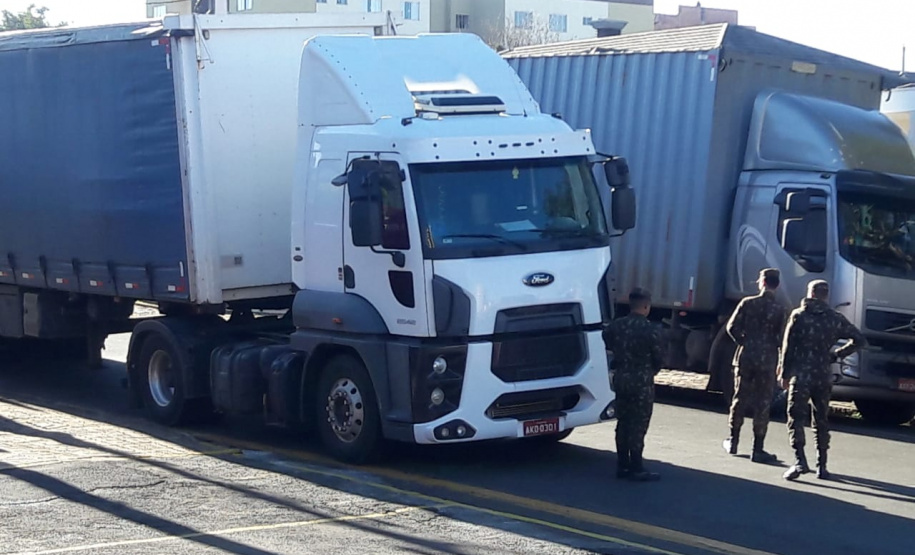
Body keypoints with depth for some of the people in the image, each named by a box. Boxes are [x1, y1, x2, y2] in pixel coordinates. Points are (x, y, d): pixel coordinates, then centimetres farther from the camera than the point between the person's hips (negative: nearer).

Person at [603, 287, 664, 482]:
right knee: (638, 425, 0)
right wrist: (652, 371, 12)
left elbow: (606, 347, 6)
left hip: (621, 379, 6)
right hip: (641, 382, -6)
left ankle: (622, 465, 20)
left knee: (623, 423, 14)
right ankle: (636, 469, 4)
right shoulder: (651, 329, -16)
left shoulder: (615, 326, 1)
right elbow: (658, 357, -8)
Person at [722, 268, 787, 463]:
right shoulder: (780, 310, -4)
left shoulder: (748, 303, -2)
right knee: (762, 405, 2)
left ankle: (733, 441, 23)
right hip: (767, 361, -2)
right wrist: (783, 364, 8)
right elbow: (781, 339, -5)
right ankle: (757, 449, 1)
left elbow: (732, 327, -4)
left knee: (740, 398, 14)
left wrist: (744, 342, 10)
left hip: (745, 358, 2)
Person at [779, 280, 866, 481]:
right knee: (822, 422, 13)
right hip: (823, 377, 3)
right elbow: (859, 340, 7)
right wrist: (837, 355, 13)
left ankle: (800, 461, -18)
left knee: (796, 419, -2)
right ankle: (822, 466, 14)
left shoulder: (799, 315, -3)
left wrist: (784, 373, 3)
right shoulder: (836, 319, 5)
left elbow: (788, 347, -4)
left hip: (800, 376, -3)